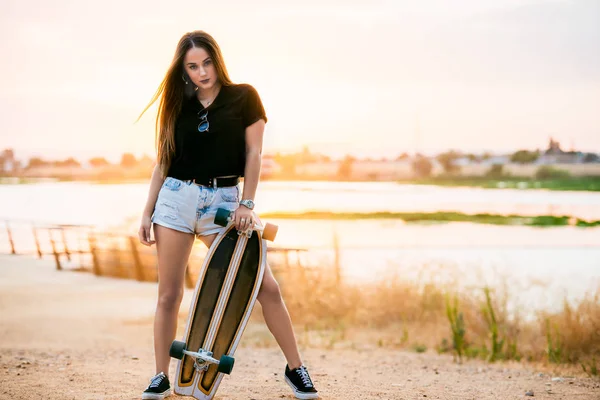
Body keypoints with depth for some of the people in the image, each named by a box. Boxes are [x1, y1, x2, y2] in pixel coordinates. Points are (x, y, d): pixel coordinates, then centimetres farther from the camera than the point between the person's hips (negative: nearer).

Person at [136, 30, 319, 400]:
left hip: (223, 200, -2)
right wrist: (147, 212, 9)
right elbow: (163, 162, 11)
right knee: (169, 294, 2)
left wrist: (247, 203, -10)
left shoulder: (243, 97, 1)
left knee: (266, 286, -4)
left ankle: (296, 369, 9)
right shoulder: (178, 105, 8)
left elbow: (253, 153, -2)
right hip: (176, 197, 2)